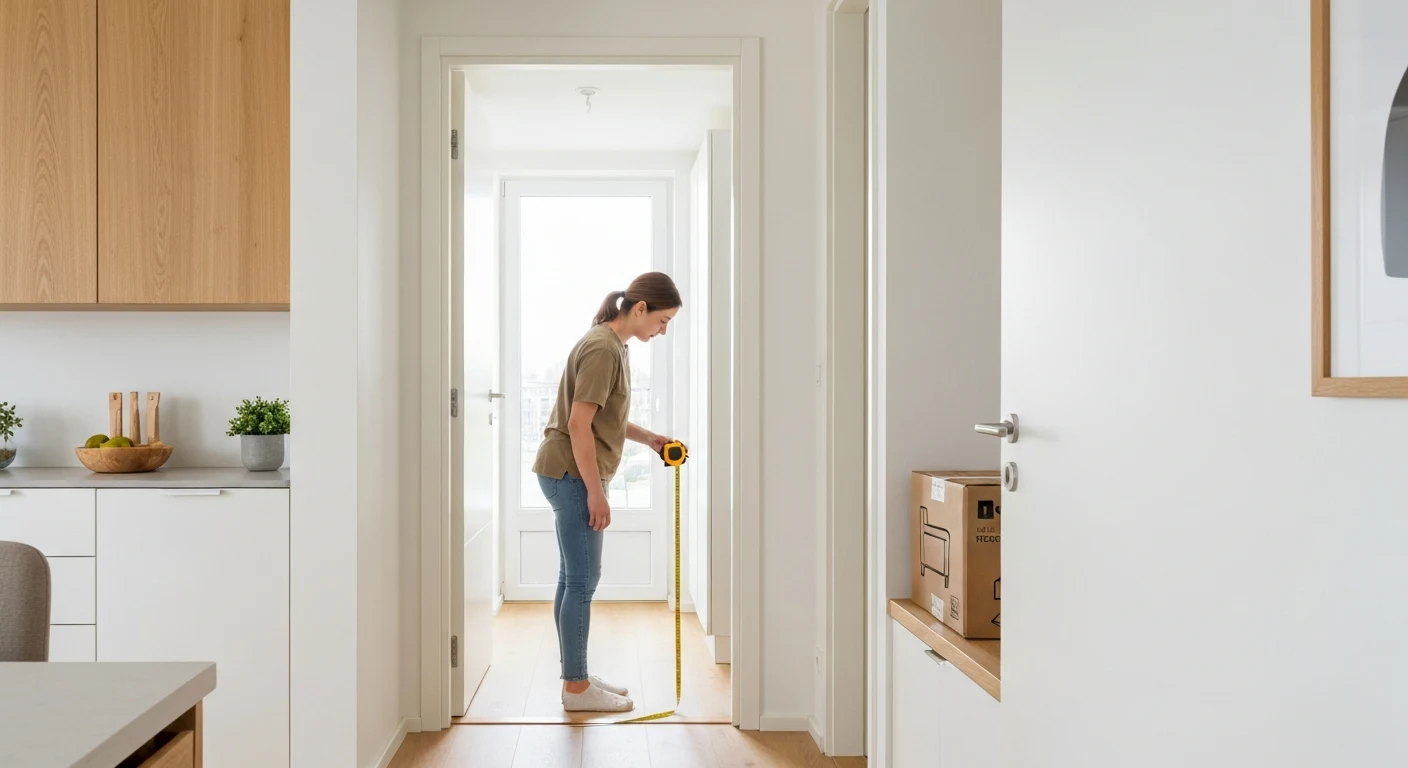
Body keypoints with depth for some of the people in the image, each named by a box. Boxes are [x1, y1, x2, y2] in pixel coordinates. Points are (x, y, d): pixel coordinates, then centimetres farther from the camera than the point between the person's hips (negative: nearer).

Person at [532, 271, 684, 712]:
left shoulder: (614, 346, 14)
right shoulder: (602, 349, -17)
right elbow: (579, 424, -21)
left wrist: (646, 438, 12)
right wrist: (595, 491, -20)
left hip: (570, 475, 10)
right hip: (571, 475, -10)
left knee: (573, 580, 13)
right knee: (582, 582, -4)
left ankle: (575, 677, 21)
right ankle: (576, 689, 5)